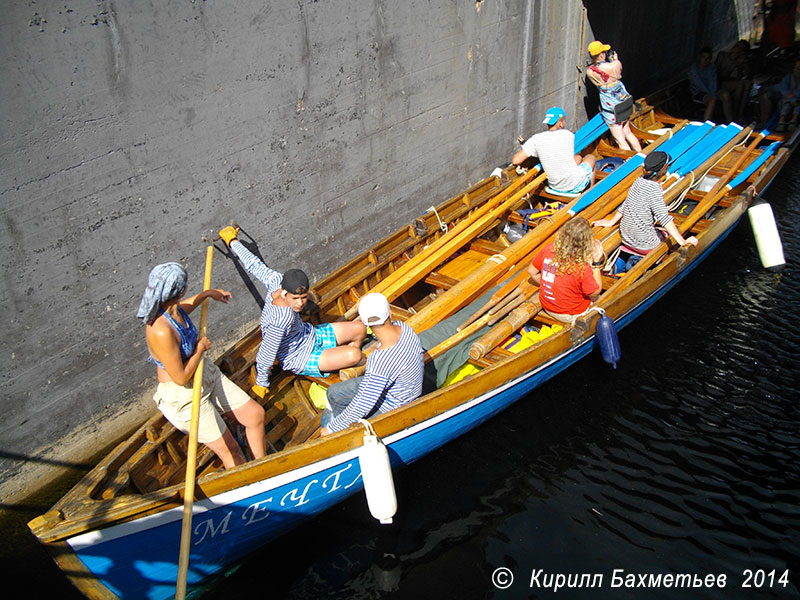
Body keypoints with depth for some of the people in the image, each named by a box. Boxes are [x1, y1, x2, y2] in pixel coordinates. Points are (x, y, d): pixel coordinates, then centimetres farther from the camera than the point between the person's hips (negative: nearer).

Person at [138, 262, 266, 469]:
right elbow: (181, 377, -28)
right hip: (183, 396, -9)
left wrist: (207, 293, 28)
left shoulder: (172, 308, -8)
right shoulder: (160, 331, -36)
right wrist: (200, 348, -15)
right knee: (230, 452, 2)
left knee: (255, 414, 11)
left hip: (206, 375, 9)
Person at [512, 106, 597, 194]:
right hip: (577, 186, -3)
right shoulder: (568, 134, -10)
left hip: (555, 187, 3)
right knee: (590, 157, 30)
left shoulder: (536, 139, -11)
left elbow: (515, 161, -16)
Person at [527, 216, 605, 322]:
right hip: (570, 316, -5)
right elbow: (595, 294, -15)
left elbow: (532, 271, -2)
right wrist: (597, 263, -16)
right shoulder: (582, 268, -32)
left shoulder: (548, 249, -18)